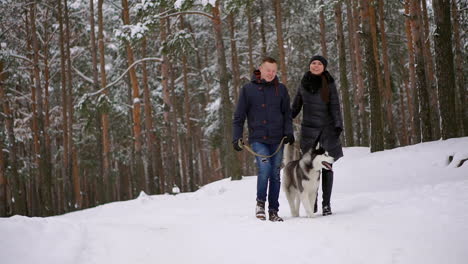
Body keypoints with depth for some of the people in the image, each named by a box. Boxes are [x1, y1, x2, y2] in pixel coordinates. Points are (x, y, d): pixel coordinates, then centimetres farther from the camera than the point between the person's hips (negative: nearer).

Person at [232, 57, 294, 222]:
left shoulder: (281, 89, 8)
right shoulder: (248, 89, 1)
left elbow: (287, 113, 13)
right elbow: (239, 116, 4)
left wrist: (288, 132, -2)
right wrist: (236, 137, -3)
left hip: (277, 140, 3)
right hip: (257, 139, -3)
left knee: (275, 174, 4)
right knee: (265, 167, -21)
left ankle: (273, 211, 12)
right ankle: (260, 202, -3)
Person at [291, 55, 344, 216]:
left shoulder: (329, 84, 0)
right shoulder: (304, 84, 8)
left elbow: (335, 106, -3)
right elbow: (296, 106, 16)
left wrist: (338, 125, -15)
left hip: (327, 130, -1)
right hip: (309, 129, 1)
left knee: (327, 167, 2)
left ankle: (326, 204, 8)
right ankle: (312, 202, 5)